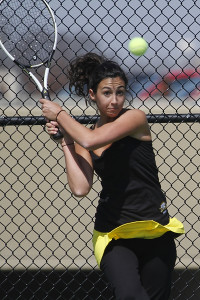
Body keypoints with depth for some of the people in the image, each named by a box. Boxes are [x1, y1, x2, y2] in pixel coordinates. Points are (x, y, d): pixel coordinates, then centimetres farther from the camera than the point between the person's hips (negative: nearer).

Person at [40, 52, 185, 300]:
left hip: (156, 231, -1)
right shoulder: (84, 135, 6)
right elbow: (80, 188, -10)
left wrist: (59, 115, -5)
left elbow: (90, 140, -20)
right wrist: (65, 141, -6)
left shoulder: (135, 118, -5)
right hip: (113, 235, 1)